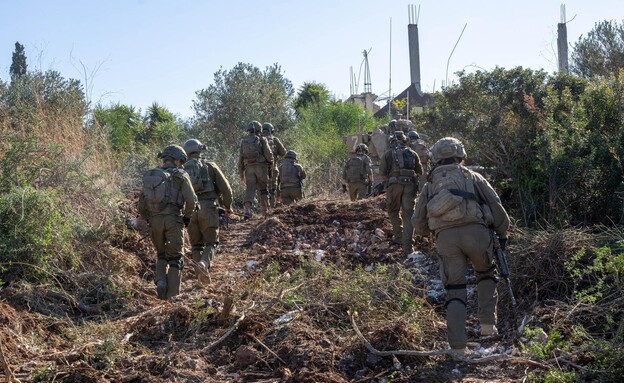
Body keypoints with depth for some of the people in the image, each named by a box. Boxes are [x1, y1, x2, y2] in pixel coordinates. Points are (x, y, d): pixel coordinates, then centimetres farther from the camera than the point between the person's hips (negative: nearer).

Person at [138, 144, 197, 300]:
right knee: (175, 258, 5)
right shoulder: (180, 175, 1)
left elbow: (142, 204, 13)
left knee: (161, 255, 21)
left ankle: (160, 281, -1)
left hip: (155, 220, 4)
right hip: (173, 219, -4)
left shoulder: (150, 176, 14)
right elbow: (191, 201, -6)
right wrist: (187, 216, 10)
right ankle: (172, 294, 0)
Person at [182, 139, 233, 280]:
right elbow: (226, 188, 2)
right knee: (211, 242, 6)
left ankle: (201, 274, 10)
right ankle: (204, 263, -22)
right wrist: (228, 206, 17)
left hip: (189, 210, 2)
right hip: (207, 208, -2)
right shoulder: (210, 166, 5)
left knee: (196, 244, 16)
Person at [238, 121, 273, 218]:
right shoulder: (262, 140, 5)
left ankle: (247, 208, -25)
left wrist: (241, 175, 18)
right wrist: (271, 164, 16)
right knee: (263, 189, 11)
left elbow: (240, 159, 14)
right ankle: (265, 211, 12)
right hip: (261, 167, -2)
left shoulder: (243, 142, 15)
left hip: (248, 168, 2)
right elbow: (268, 154, -4)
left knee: (249, 189, -4)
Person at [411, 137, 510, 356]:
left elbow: (418, 225, 20)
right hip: (474, 231, -1)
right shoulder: (471, 177, 21)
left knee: (455, 291, 7)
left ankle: (458, 348, 0)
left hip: (445, 237, 1)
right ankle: (487, 323, 16)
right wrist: (502, 233, 19)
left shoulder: (430, 185, 25)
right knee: (486, 274, 26)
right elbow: (495, 205, 11)